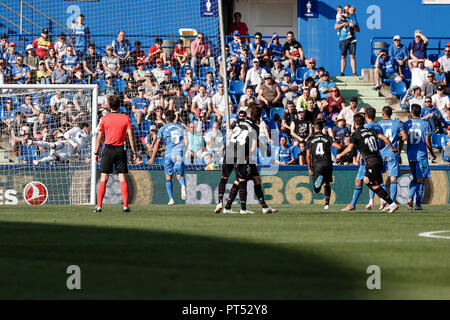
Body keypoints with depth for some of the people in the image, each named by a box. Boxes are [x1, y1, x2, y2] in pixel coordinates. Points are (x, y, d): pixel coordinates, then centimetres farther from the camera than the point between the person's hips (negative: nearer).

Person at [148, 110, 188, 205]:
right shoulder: (181, 127, 14)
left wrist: (153, 157, 4)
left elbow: (157, 143, 1)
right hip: (180, 152, 1)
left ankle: (171, 198, 2)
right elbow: (186, 141, 4)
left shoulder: (163, 129, 8)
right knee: (179, 175, 3)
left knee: (168, 176, 9)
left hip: (169, 154, -1)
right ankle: (183, 185, -34)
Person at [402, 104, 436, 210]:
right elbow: (427, 141, -6)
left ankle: (410, 198, 0)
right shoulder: (425, 124, -5)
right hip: (421, 154, -3)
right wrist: (432, 153, 9)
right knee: (421, 179, 1)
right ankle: (418, 203, -2)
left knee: (414, 178, 18)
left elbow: (402, 140, 2)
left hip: (410, 155, 3)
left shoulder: (406, 124, 2)